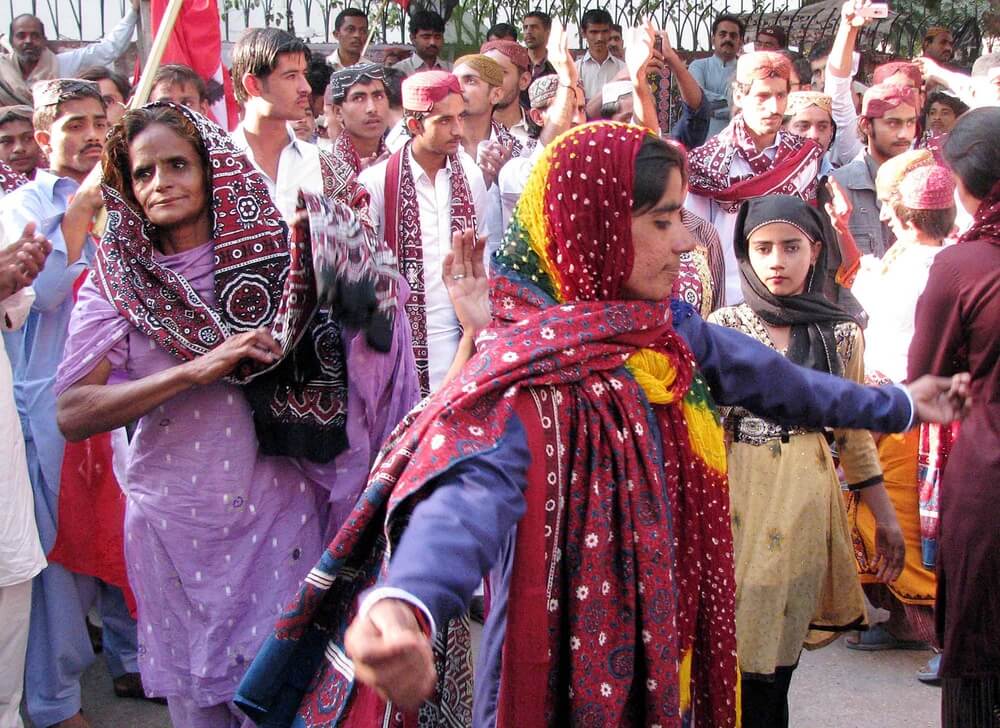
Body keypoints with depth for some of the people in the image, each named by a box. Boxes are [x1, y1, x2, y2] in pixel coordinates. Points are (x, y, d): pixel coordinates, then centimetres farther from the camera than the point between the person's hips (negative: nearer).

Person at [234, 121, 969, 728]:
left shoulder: (666, 329, 1)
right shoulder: (529, 367, -24)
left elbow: (763, 374, 18)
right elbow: (473, 488, -43)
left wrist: (895, 405, 32)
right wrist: (404, 604, -64)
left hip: (666, 648, 7)